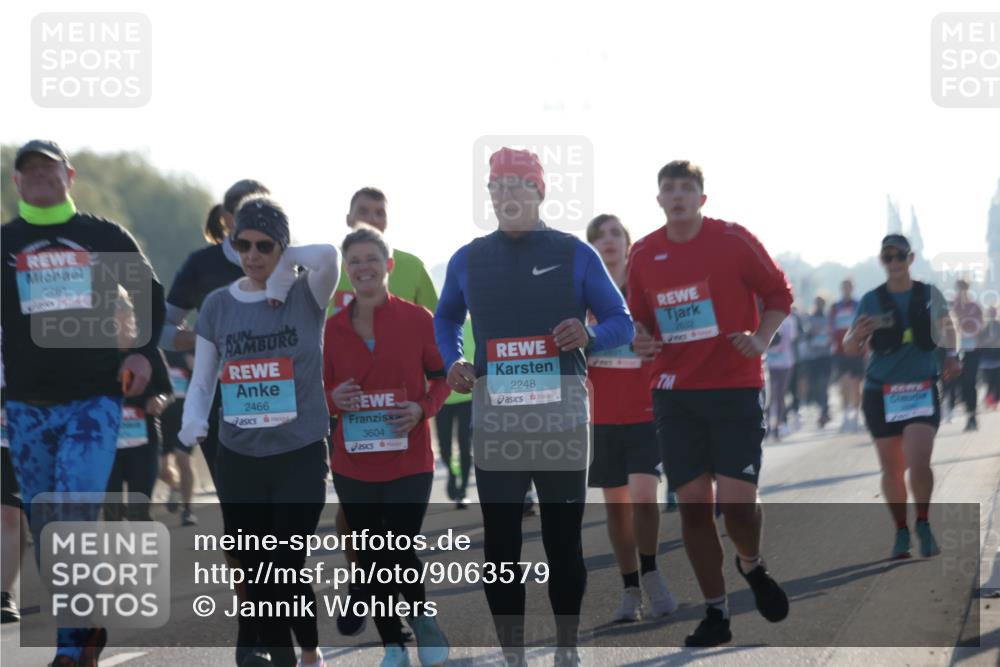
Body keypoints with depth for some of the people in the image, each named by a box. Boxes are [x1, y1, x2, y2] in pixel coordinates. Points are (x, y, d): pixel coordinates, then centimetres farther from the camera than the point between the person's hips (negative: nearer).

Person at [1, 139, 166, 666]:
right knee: (47, 533, 4)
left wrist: (144, 353, 4)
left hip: (94, 401, -2)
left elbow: (150, 295, 17)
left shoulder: (106, 238, 6)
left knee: (75, 520, -16)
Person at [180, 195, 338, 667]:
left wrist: (287, 263, -13)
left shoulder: (305, 295, -5)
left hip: (300, 457, -3)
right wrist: (192, 421, -14)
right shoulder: (218, 304, 4)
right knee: (256, 573, 9)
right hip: (238, 460, 4)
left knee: (284, 569, -7)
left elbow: (327, 254, -28)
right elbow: (202, 381, 5)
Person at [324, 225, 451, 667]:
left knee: (400, 550, -10)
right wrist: (334, 399, -11)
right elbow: (324, 388, 12)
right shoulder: (334, 328, 2)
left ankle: (423, 620, 20)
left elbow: (441, 376, 6)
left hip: (408, 460, -3)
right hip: (353, 465, 3)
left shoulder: (417, 319, -4)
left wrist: (423, 407, -12)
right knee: (371, 559, 8)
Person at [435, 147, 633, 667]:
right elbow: (445, 319, 26)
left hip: (562, 415, -2)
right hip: (495, 417, 2)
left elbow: (622, 324, 5)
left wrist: (590, 335, -17)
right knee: (499, 542, 1)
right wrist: (452, 362, 6)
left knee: (563, 540, 4)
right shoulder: (467, 260, 10)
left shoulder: (575, 254, 3)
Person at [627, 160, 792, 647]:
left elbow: (779, 294, 4)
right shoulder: (644, 254, 6)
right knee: (692, 505, 0)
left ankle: (752, 566, 23)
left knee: (737, 501, -11)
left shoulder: (733, 240, -4)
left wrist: (761, 339, -11)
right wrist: (643, 340, -3)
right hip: (675, 392, 3)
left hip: (736, 388, -3)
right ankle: (715, 614, 10)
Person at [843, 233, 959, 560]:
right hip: (881, 392, 1)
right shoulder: (872, 301, 2)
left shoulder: (929, 295, 4)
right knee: (892, 468, 4)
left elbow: (946, 328, 22)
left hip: (922, 389, -1)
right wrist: (858, 334, -21)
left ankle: (923, 524, 6)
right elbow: (850, 348, 1)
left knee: (919, 463, -15)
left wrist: (952, 356, 7)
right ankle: (901, 532, 19)